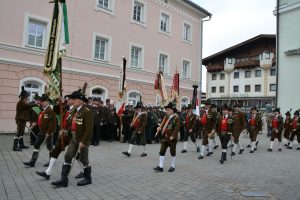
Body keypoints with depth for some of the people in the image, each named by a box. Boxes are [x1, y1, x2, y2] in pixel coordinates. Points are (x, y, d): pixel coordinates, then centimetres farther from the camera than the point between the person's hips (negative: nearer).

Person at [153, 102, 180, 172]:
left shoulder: (176, 117, -11)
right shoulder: (166, 117, 10)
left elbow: (177, 128, -16)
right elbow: (163, 124, 18)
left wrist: (173, 136, -21)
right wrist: (160, 128, -3)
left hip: (171, 138, -6)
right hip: (164, 137, 6)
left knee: (172, 152, 9)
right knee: (162, 151, 3)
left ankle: (172, 166, 23)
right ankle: (160, 167, 8)